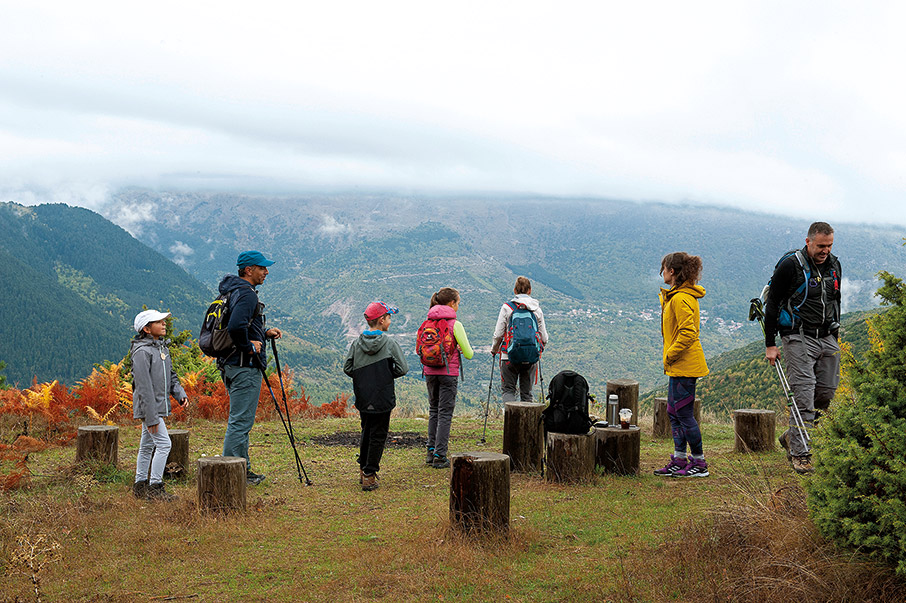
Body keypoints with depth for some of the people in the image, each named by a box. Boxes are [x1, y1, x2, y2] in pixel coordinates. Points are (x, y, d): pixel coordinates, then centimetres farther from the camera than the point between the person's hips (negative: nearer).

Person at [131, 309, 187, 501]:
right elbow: (144, 387, -20)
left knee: (147, 445, 15)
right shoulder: (142, 352, -17)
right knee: (163, 443, -11)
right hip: (148, 406, -9)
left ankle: (140, 485, 23)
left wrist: (180, 393, 2)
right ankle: (155, 487, -5)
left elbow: (171, 375, 21)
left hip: (159, 406, 9)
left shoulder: (162, 347, 12)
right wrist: (151, 417, -22)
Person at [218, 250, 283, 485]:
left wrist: (265, 333, 14)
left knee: (241, 420, 17)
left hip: (231, 366, 11)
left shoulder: (235, 290, 17)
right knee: (240, 420, -6)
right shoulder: (247, 294, -16)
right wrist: (249, 347, -17)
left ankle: (243, 469, 25)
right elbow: (236, 327, -32)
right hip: (245, 367, -11)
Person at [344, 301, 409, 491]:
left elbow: (347, 368, -1)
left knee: (366, 432, 21)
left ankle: (363, 470, 29)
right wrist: (388, 375, 6)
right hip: (382, 399, -5)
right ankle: (369, 476, 2)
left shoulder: (356, 343, -1)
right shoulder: (389, 344, -12)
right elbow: (402, 368, -13)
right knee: (378, 436, 3)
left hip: (362, 398, 5)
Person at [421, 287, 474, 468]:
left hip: (430, 372, 5)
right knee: (445, 413, 1)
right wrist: (461, 349, 16)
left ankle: (431, 451, 21)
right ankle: (439, 456, 1)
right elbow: (469, 354, -8)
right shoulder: (454, 324, -11)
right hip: (448, 372, -5)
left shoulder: (427, 323, 4)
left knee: (433, 410, 18)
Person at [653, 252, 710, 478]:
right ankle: (679, 461, 20)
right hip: (678, 366, 11)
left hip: (684, 366, -11)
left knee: (684, 413, -4)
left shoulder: (681, 298, -18)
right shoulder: (674, 296, 14)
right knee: (674, 413, 14)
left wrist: (670, 356, -17)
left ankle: (699, 464, 5)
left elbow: (688, 333, -24)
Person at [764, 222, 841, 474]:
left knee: (827, 393, 4)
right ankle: (800, 453, -4)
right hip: (799, 339, -6)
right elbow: (772, 304, -8)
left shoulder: (834, 266, 10)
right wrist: (770, 345, -10)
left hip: (827, 339, 6)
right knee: (803, 396, -11)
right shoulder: (790, 266, -11)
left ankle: (792, 436, 22)